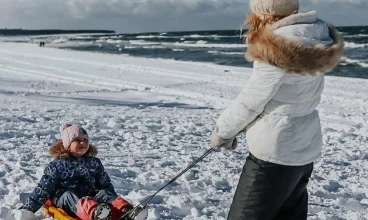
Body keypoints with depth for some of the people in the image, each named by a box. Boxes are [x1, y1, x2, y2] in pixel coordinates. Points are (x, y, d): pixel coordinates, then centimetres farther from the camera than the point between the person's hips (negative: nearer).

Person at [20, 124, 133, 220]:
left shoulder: (94, 163, 12)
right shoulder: (57, 165, 3)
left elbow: (106, 185, 17)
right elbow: (43, 189, 2)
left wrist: (115, 203, 11)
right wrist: (27, 209, -2)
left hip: (90, 197, 3)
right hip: (64, 201, -3)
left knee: (103, 193, -25)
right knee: (69, 195, -34)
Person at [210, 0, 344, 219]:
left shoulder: (278, 46, -22)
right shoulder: (315, 35, 3)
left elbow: (252, 100, -15)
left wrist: (223, 130, 2)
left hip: (276, 152, -8)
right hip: (305, 148, 9)